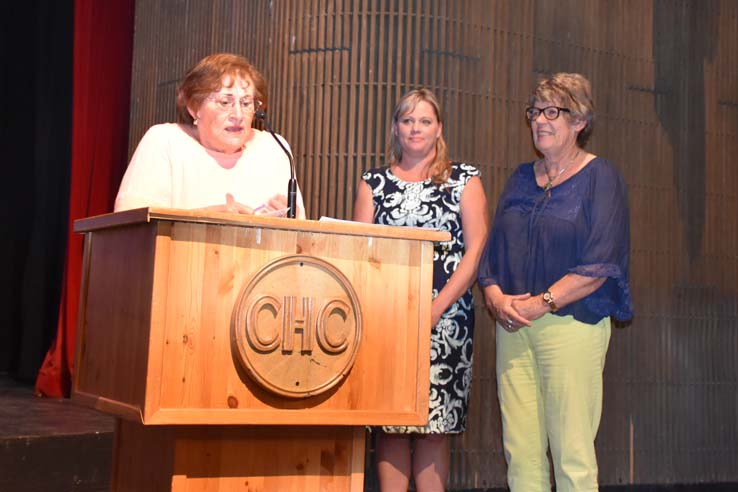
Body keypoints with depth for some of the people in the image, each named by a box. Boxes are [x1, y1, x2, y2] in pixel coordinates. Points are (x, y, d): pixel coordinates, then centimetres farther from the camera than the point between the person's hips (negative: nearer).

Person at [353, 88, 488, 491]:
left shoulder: (464, 180, 9)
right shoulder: (373, 182, 14)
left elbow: (476, 251, 0)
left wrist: (435, 309, -11)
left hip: (445, 317, -2)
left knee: (434, 421, -3)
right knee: (389, 421, 0)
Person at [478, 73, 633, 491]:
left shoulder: (601, 177, -1)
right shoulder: (522, 178, 17)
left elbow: (600, 264, -10)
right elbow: (493, 250, 14)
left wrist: (541, 303, -14)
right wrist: (496, 297, -5)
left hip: (571, 323, -5)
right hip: (513, 327, 5)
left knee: (573, 456, -4)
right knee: (520, 454, 5)